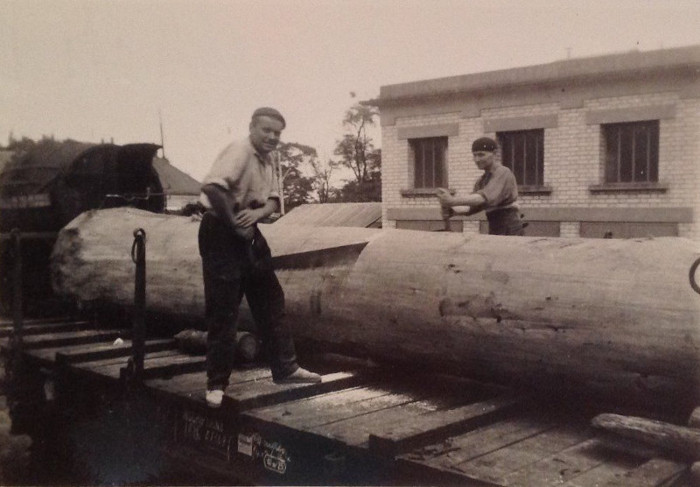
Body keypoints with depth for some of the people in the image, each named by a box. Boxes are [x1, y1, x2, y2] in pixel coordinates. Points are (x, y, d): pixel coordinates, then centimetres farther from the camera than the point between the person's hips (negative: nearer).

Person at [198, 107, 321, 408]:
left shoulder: (267, 161, 11)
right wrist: (235, 224, -22)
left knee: (270, 301, 13)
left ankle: (285, 368, 25)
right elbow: (212, 188, -31)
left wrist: (258, 212, -15)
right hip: (221, 234, -9)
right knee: (222, 311, -4)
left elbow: (273, 200, 8)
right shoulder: (239, 151, -17)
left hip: (248, 234, 9)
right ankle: (217, 384, 9)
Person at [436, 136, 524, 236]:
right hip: (494, 231, 8)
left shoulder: (503, 173, -12)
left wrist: (453, 201, -38)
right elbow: (474, 207, 10)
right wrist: (455, 212, -11)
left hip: (509, 231, -8)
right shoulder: (482, 180, 14)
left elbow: (486, 197, -29)